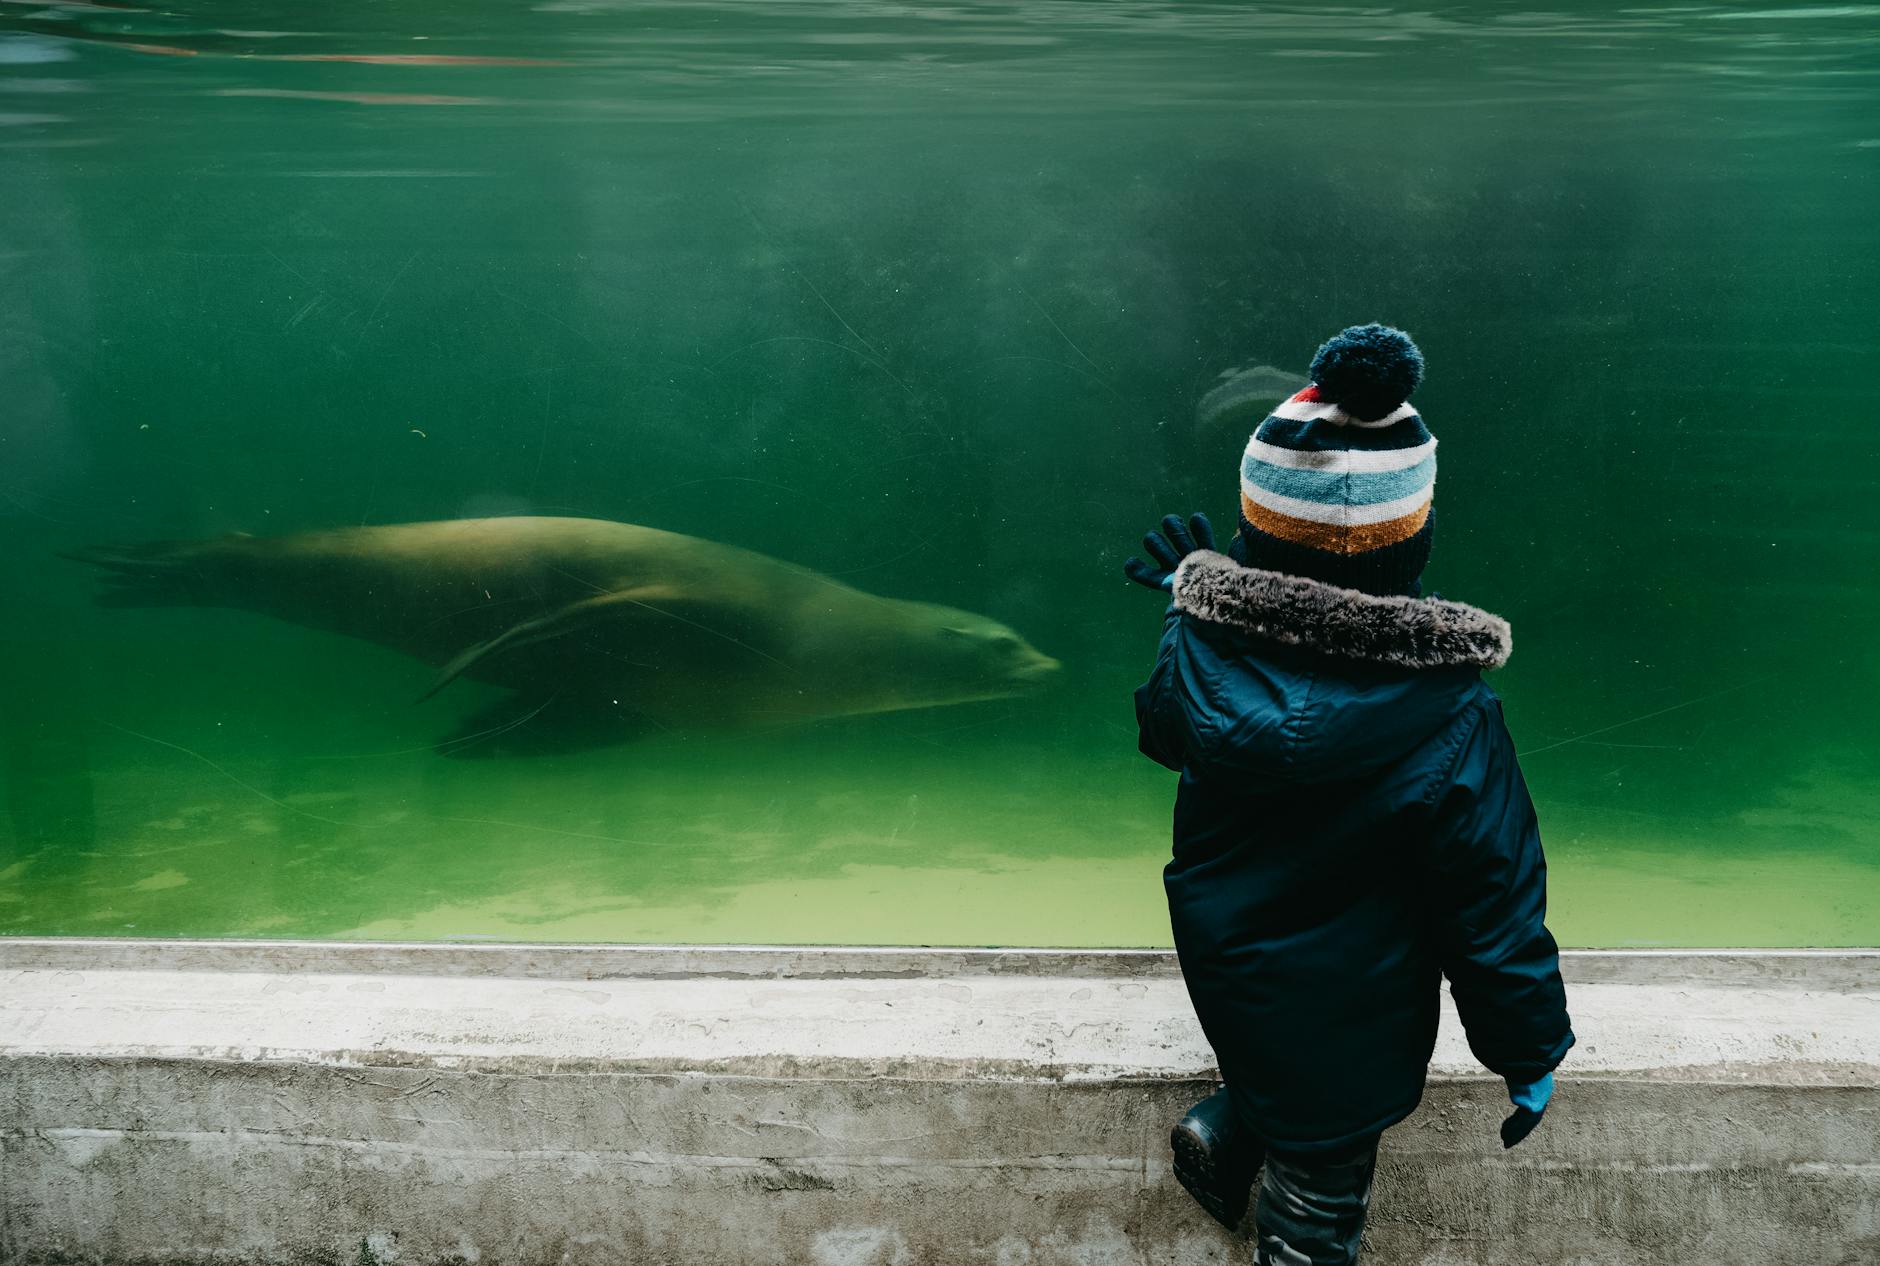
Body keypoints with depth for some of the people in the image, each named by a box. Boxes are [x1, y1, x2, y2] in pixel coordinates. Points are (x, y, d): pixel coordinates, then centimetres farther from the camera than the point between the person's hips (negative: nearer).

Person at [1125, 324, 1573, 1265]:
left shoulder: (1200, 647, -23)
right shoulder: (1448, 718, -32)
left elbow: (1160, 726, 3)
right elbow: (1494, 903, -20)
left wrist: (1191, 596, 18)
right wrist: (1531, 1055, -3)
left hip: (1222, 970, 4)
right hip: (1348, 1028, -3)